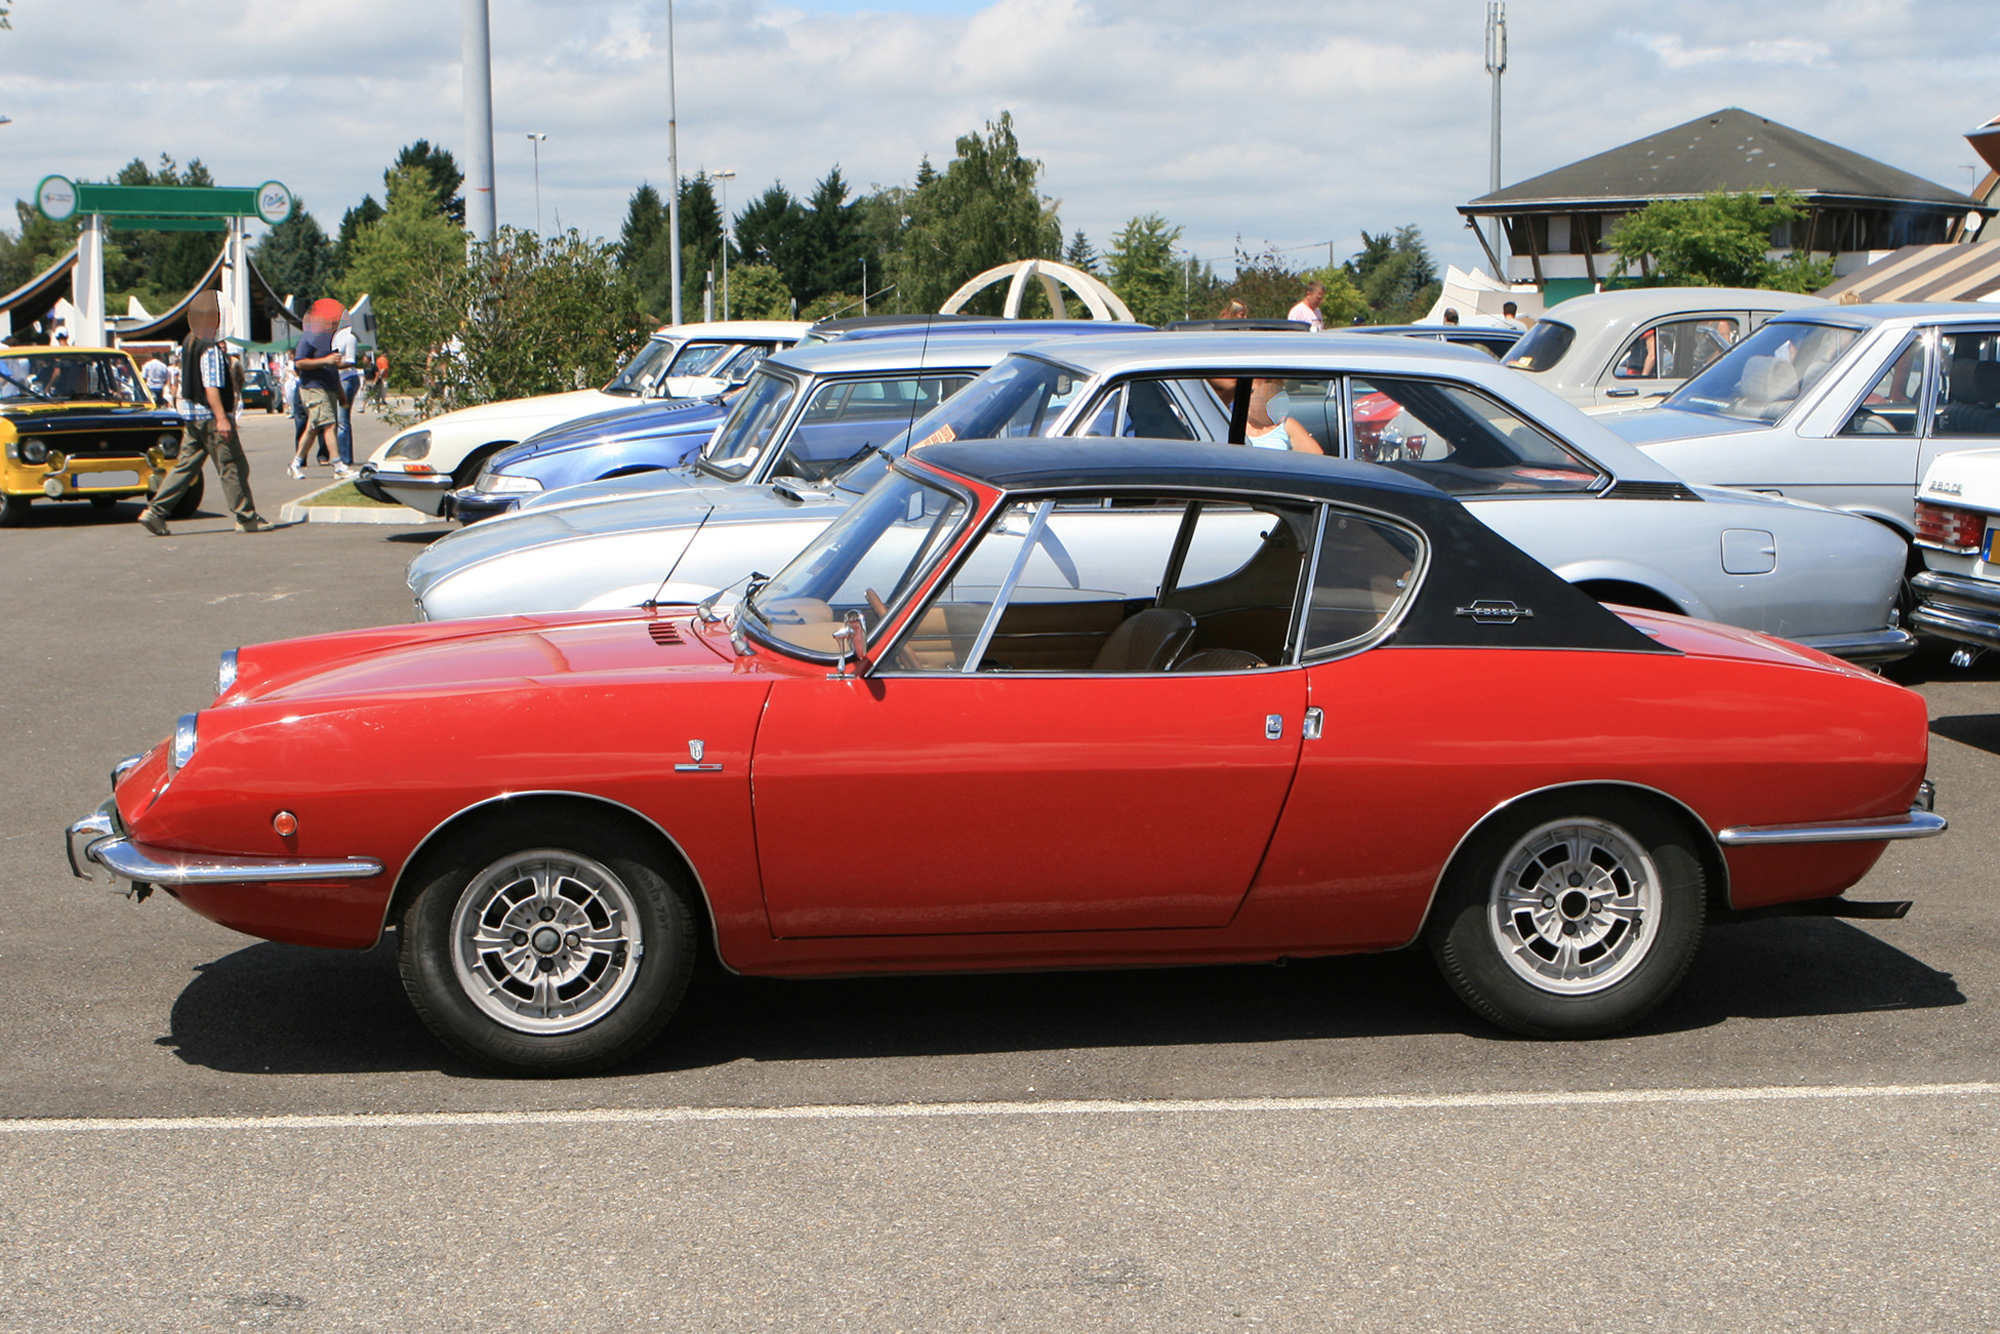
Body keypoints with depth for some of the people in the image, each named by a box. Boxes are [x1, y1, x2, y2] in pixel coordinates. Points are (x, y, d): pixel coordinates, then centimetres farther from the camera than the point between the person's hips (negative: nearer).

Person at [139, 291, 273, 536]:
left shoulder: (188, 343, 12)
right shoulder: (210, 348, -15)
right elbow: (211, 386, -21)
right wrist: (221, 418, -25)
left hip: (192, 415, 9)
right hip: (210, 415, -9)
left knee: (186, 465, 10)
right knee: (233, 466, -1)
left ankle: (156, 512, 5)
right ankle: (247, 518, 4)